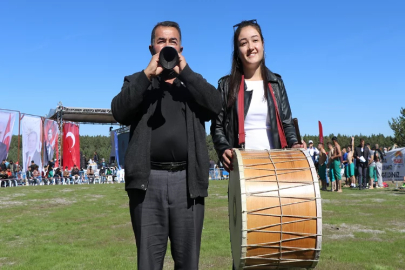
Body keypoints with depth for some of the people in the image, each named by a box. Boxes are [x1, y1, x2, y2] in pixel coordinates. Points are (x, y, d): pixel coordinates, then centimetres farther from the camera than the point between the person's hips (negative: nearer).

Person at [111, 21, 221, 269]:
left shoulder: (193, 83, 17)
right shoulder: (137, 82, 14)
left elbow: (215, 106, -3)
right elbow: (120, 113, -5)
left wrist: (185, 71, -7)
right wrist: (148, 74, -9)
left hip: (187, 180, 1)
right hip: (148, 180, -1)